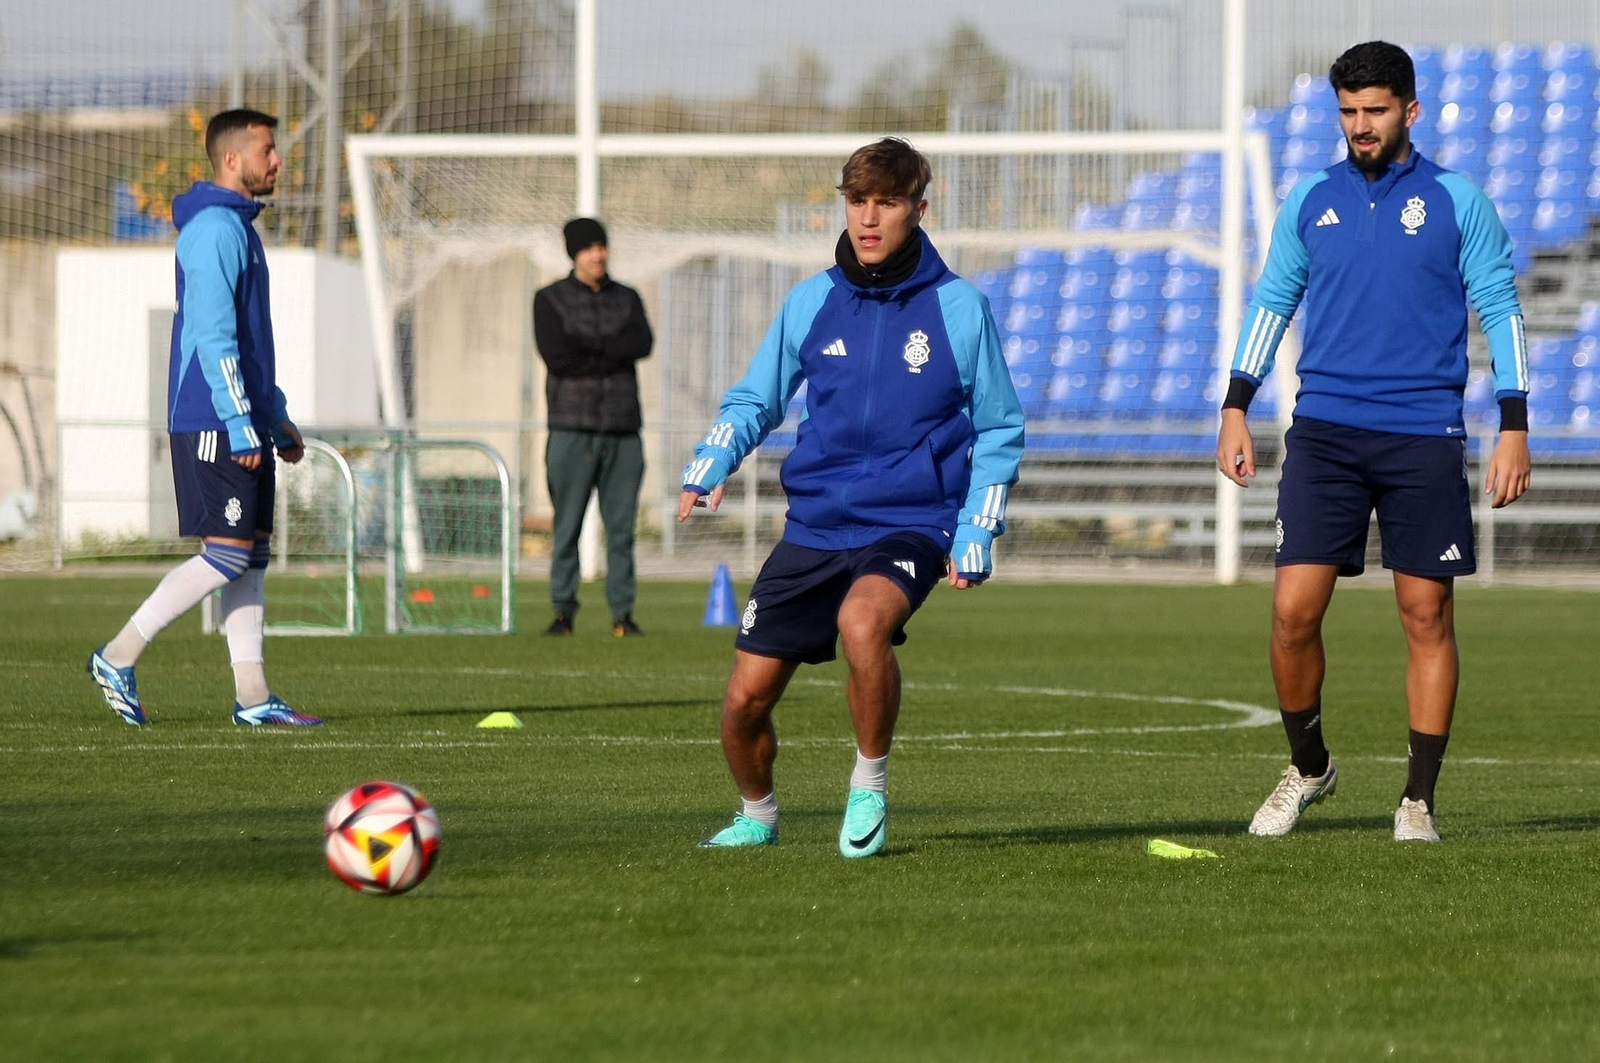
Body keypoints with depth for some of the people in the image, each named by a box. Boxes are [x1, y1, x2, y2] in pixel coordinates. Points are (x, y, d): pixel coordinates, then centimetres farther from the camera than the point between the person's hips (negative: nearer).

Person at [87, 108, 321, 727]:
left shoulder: (239, 227, 18)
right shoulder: (215, 230, -13)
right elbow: (212, 338, -20)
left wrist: (277, 418, 24)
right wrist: (241, 426, -22)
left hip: (244, 422, 10)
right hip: (214, 422, -10)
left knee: (252, 556, 6)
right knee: (229, 554, -10)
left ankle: (252, 696, 5)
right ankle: (119, 657, -3)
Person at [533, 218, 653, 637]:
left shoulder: (627, 299, 14)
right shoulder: (551, 299, 4)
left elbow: (643, 343, -5)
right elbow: (556, 355, -11)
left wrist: (586, 346, -12)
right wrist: (611, 355, -8)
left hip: (623, 429, 3)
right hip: (572, 429, -3)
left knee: (622, 525, 1)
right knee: (567, 526, -4)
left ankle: (623, 614, 4)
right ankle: (563, 611, 1)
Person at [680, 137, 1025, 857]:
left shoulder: (959, 310, -2)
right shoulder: (811, 303, 5)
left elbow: (999, 431, 7)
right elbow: (755, 400, 15)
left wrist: (975, 535, -2)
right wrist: (708, 468, -5)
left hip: (910, 522, -4)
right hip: (815, 525, 4)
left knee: (863, 622, -36)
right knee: (744, 701, -1)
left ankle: (869, 791, -14)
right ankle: (757, 817, 30)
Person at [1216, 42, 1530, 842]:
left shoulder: (1457, 203, 2)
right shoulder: (1310, 201, 9)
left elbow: (1500, 310, 4)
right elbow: (1271, 302, 16)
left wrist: (1514, 427, -2)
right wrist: (1235, 409, 9)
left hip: (1424, 440, -1)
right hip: (1325, 431, 2)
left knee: (1427, 616, 0)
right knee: (1293, 609, -7)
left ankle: (1418, 799, 9)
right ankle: (1307, 767, 14)